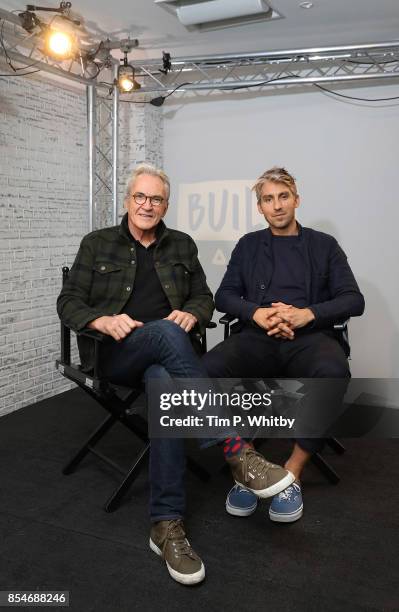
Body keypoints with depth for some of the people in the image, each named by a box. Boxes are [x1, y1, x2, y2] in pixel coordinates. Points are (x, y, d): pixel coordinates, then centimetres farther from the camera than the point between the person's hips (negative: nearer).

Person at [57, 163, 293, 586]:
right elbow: (68, 302, 5)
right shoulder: (97, 244, 10)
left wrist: (191, 314, -9)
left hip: (163, 355, 2)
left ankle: (167, 526, -34)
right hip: (116, 355, -2)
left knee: (166, 389, -36)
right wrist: (103, 321, -17)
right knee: (165, 333, -37)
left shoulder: (182, 245, 17)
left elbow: (204, 297, 16)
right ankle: (236, 449, -38)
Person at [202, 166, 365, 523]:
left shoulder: (324, 245, 15)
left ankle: (293, 471, -20)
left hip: (309, 337, -1)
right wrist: (256, 313, -11)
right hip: (257, 337, 1)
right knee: (208, 369, -31)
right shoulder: (249, 245, 20)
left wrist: (308, 313, -13)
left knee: (332, 372, -38)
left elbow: (354, 300, 6)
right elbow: (224, 296, 11)